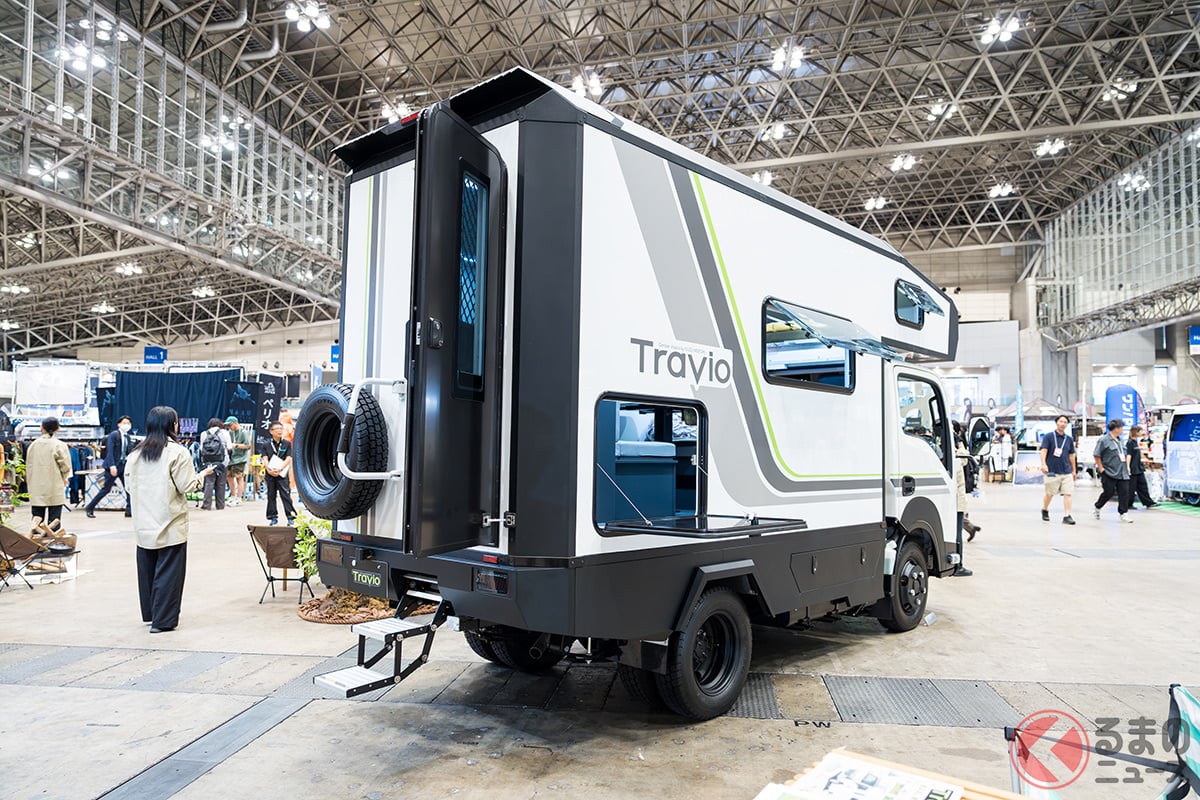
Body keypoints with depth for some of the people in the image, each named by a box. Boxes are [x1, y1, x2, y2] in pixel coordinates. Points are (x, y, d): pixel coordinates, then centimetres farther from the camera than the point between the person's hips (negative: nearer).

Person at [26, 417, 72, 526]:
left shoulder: (33, 444, 3)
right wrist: (64, 477, 11)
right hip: (55, 488, -4)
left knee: (37, 517, 10)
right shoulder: (59, 445, -9)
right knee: (54, 518, 2)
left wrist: (29, 484, 19)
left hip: (36, 488, 4)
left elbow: (28, 465, 9)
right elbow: (66, 466, -9)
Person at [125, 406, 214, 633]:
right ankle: (163, 620, 3)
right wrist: (203, 474, 5)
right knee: (168, 571, 1)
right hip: (170, 524, -6)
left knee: (147, 568, 17)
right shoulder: (178, 452, -12)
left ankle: (150, 613, 30)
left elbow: (129, 484, 9)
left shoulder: (135, 452, 4)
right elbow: (187, 486, -12)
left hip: (143, 525, 6)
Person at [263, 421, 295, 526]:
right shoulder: (267, 444, 6)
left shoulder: (287, 443, 2)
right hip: (270, 474, 2)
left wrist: (280, 469, -16)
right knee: (271, 495, 8)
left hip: (282, 474, -2)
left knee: (286, 495, -7)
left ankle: (290, 517, -7)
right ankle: (273, 517, 17)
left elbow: (288, 458, -4)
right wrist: (269, 470, -15)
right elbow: (265, 459, 0)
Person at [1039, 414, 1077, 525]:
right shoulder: (1048, 436, -1)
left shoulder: (1069, 439, 12)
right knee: (1049, 494, 6)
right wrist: (1043, 464, -24)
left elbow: (1071, 456, 18)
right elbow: (1043, 451, -10)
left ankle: (1067, 516, -4)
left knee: (1068, 493, -6)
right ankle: (1045, 510, 30)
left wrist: (1074, 470, 19)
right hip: (1052, 471, -3)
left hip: (1067, 472, 4)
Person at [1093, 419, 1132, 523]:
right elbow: (1097, 455, -10)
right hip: (1109, 474, -7)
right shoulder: (1104, 440, -9)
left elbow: (1125, 454, 26)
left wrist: (1127, 466, 17)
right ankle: (1097, 508, 19)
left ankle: (1123, 513, 6)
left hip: (1122, 474, 7)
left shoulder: (1120, 440, 15)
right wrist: (1102, 469, -12)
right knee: (1109, 492, -3)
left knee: (1124, 493, 0)